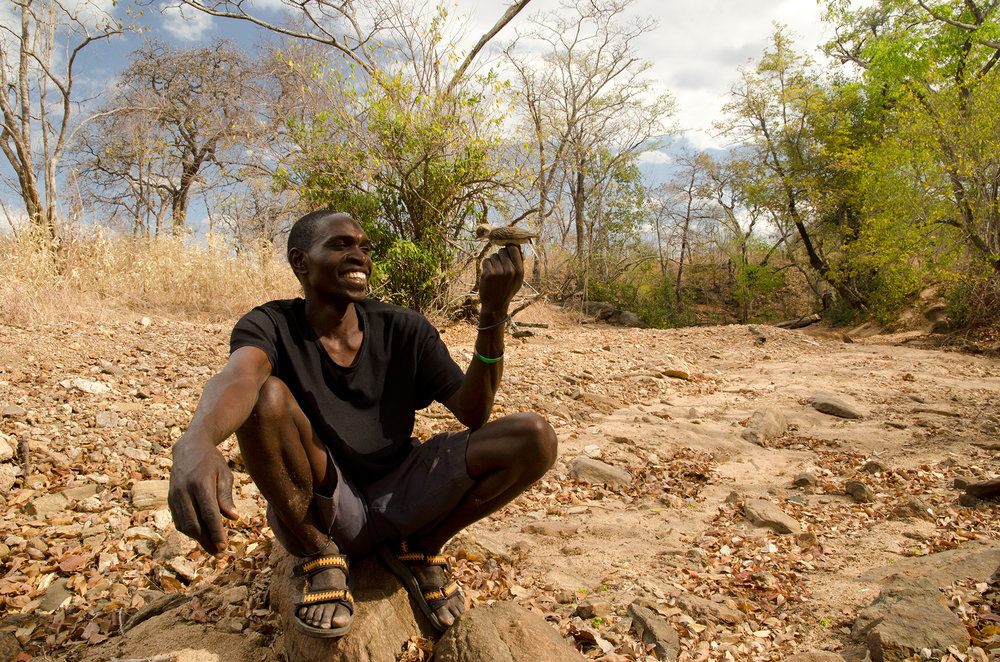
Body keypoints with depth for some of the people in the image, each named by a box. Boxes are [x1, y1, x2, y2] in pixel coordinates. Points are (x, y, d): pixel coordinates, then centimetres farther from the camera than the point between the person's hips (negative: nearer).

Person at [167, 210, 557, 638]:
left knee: (535, 438, -17)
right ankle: (318, 554, -6)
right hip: (312, 515, -2)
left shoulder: (404, 329, -2)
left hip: (397, 498, 3)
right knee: (267, 395, -30)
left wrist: (493, 314, -23)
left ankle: (419, 548, 5)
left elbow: (473, 413, -9)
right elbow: (237, 376, -34)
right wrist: (196, 442, -58)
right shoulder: (270, 326, -9)